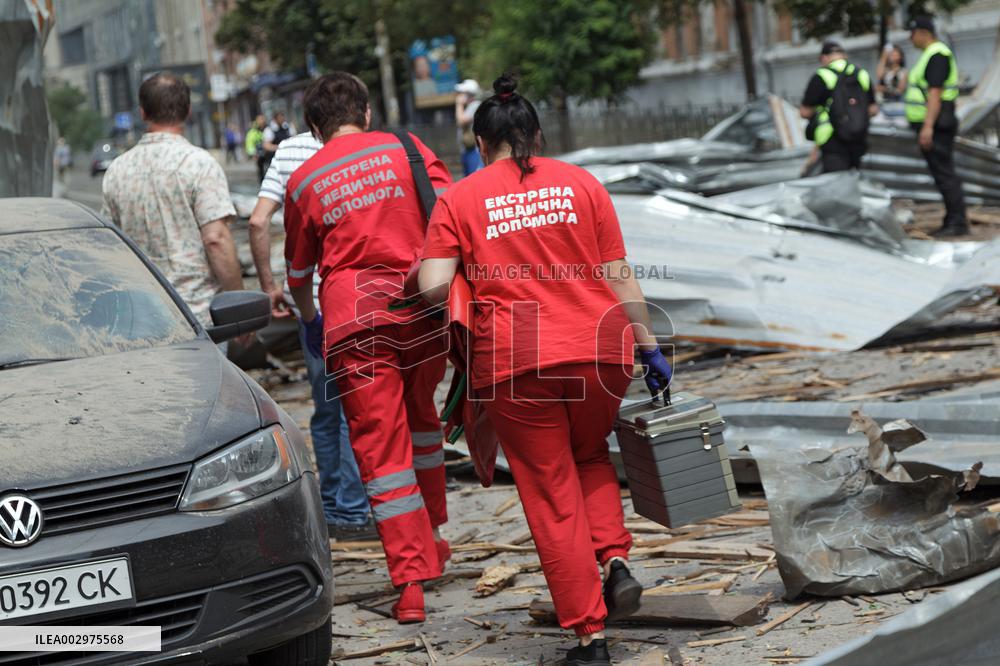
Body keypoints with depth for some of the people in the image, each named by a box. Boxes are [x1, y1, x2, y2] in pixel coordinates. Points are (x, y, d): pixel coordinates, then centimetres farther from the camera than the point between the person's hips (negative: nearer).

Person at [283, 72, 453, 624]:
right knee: (419, 415, 25)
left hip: (354, 317, -2)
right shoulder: (406, 149, 10)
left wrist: (308, 320, 40)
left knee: (380, 446, 0)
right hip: (423, 307, 2)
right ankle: (431, 539, 33)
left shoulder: (303, 181, 10)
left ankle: (411, 583, -5)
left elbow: (297, 272, 21)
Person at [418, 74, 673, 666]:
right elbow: (620, 278, 5)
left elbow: (433, 288, -6)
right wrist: (651, 350, 9)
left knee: (553, 497, 9)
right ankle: (616, 560, 7)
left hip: (515, 361, -2)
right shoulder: (581, 184, 7)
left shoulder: (460, 199, 3)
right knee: (591, 454, 29)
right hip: (598, 350, 2)